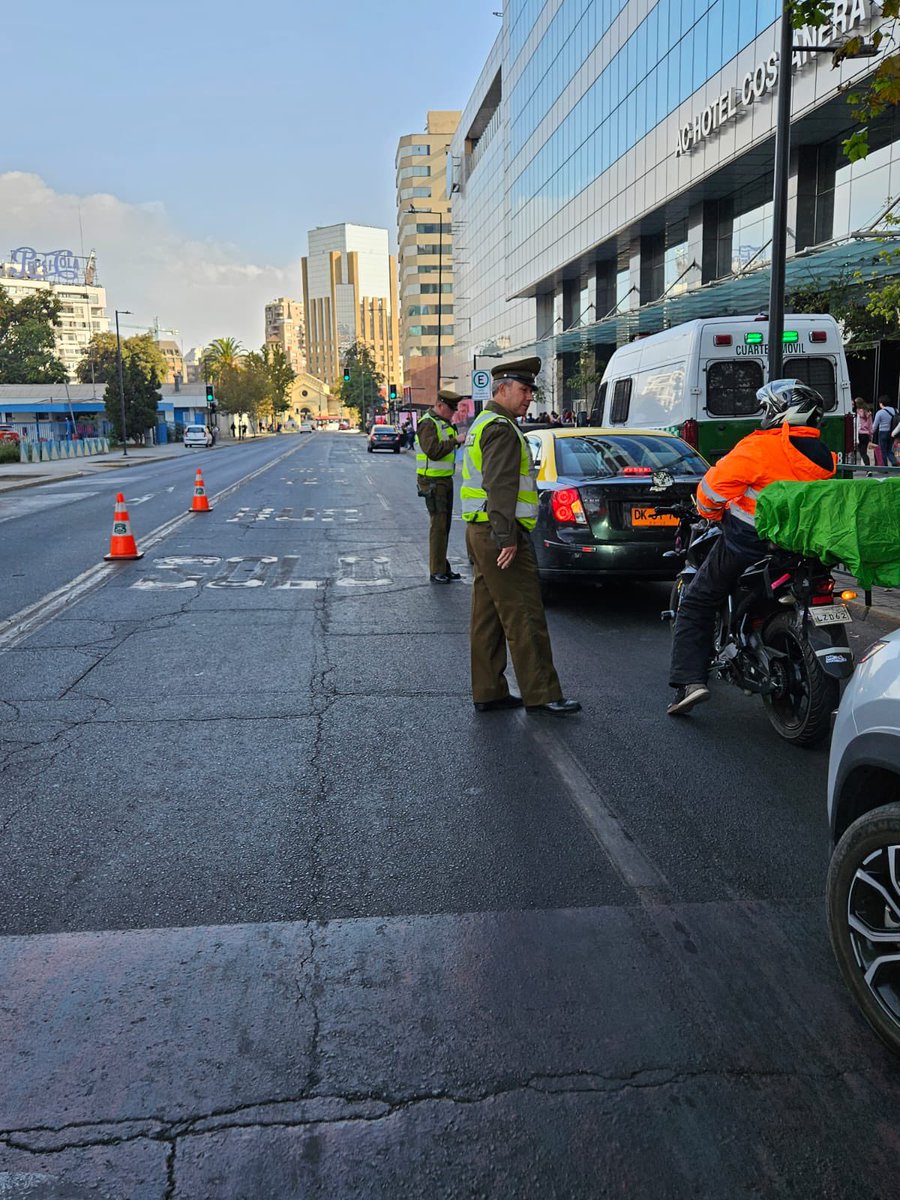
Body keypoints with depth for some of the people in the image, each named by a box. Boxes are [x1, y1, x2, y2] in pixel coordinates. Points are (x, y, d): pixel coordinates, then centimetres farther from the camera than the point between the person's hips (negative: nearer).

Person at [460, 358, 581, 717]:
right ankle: (540, 694, 0)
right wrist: (507, 537, -25)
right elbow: (500, 487, -22)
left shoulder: (483, 424, 21)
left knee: (488, 617, 12)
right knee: (524, 617, -6)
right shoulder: (502, 428, -13)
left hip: (480, 531, 11)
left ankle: (488, 692, 17)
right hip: (499, 533, -11)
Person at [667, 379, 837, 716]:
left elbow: (717, 482, -18)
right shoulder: (824, 459, 8)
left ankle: (690, 680, -9)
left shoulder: (763, 446, -14)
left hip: (746, 545, -6)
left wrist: (710, 512, 1)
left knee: (696, 605, 4)